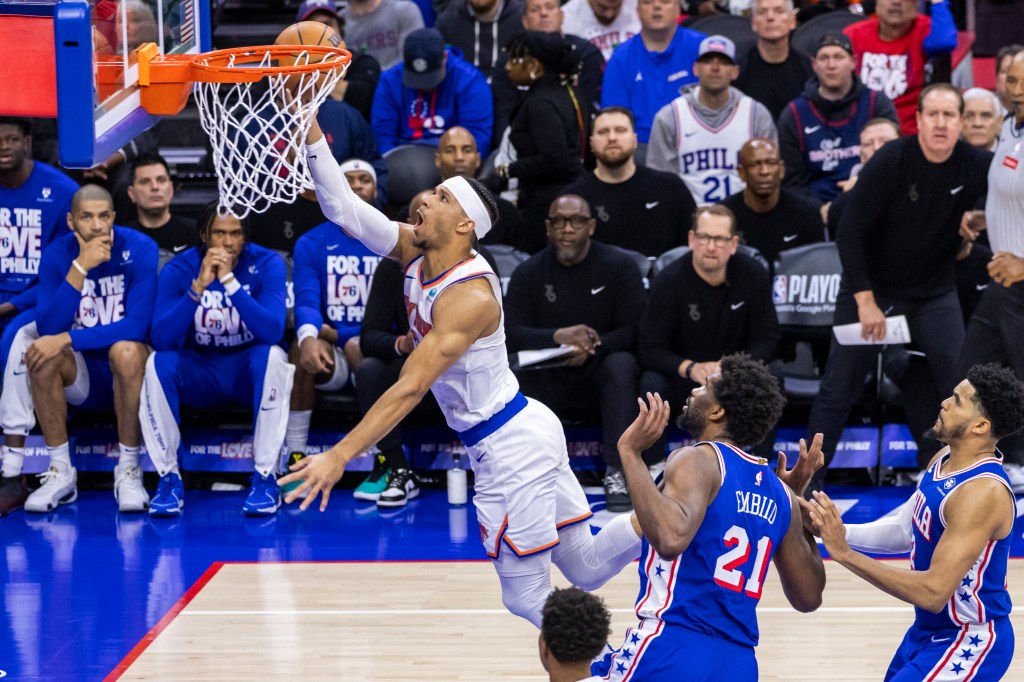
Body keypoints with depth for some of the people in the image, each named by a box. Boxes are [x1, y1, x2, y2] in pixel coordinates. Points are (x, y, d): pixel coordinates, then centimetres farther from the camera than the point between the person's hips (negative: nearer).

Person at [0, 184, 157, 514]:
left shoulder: (139, 249, -14)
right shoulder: (58, 254, -7)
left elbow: (137, 326, -23)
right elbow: (48, 328, -18)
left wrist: (66, 339, -29)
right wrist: (80, 267, -29)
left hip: (130, 373, -2)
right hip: (80, 374, 3)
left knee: (126, 350, -35)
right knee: (40, 352, -27)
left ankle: (129, 471, -21)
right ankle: (60, 473, -17)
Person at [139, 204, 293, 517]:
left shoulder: (267, 264, -13)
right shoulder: (178, 269, -11)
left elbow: (273, 332, -28)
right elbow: (162, 339, -24)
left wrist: (230, 281, -35)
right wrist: (198, 286, -34)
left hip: (249, 372, -1)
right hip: (197, 372, 1)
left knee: (272, 356, -34)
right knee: (158, 363, -29)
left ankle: (265, 477, -25)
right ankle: (168, 477, -18)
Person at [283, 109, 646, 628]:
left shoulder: (468, 296, -24)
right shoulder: (415, 252, 1)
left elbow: (411, 388, -30)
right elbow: (342, 206, -2)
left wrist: (339, 456, -34)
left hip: (510, 447, -9)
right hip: (524, 429, 9)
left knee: (527, 598, -3)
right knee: (586, 568, 12)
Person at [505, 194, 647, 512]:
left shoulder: (619, 266, -2)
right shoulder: (528, 273, 4)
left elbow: (633, 330, -10)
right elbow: (511, 334, -8)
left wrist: (592, 347, -29)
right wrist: (557, 337, -28)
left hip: (600, 372, -1)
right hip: (550, 376, 1)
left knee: (622, 364, -35)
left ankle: (617, 472, -36)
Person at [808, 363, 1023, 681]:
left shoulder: (982, 492, -29)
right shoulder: (945, 460, 0)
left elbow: (934, 591, -32)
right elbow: (904, 530, 13)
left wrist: (845, 554, -32)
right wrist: (836, 530, -4)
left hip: (968, 644, -9)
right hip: (928, 631, 9)